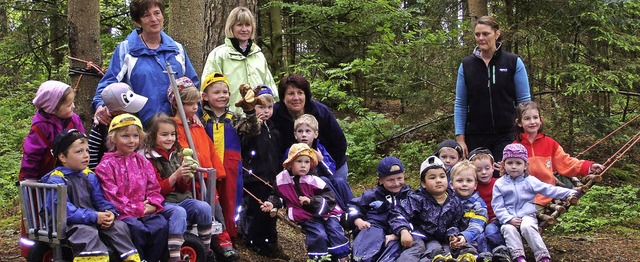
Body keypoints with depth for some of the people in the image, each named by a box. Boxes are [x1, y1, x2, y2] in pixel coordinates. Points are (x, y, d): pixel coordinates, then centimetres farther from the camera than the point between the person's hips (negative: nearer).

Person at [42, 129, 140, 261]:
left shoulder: (90, 176, 13)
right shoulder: (56, 179, -10)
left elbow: (100, 200, 14)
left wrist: (109, 213, -11)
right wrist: (94, 216, -25)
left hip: (95, 221, 7)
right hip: (69, 224, -7)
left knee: (119, 226, -8)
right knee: (87, 232, -34)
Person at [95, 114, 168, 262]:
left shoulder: (143, 162, 17)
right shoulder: (107, 165, -1)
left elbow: (154, 188, 15)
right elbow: (111, 196, -8)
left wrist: (152, 205, -7)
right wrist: (138, 208, -11)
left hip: (145, 210, 5)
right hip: (121, 213, -5)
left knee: (161, 225, -22)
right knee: (137, 228, -32)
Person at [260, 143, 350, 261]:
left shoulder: (314, 180, -9)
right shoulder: (281, 179, -1)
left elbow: (330, 196, -10)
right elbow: (278, 196, 18)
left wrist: (311, 200, -20)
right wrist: (272, 203, -3)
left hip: (325, 212, 0)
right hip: (306, 217, 0)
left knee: (336, 232, -12)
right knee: (319, 235, -23)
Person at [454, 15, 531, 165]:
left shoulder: (514, 62, 1)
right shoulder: (466, 65, 6)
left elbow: (524, 101, 3)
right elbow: (460, 104, 7)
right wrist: (460, 138, 0)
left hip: (506, 136, -2)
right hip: (475, 138, 2)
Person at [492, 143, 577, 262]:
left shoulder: (529, 181, 6)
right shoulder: (499, 184, 4)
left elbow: (548, 189, 1)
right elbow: (498, 206, 0)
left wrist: (569, 193, -9)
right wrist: (509, 219, -15)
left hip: (527, 215, 0)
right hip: (508, 219, 1)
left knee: (527, 226, -32)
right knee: (508, 229, -31)